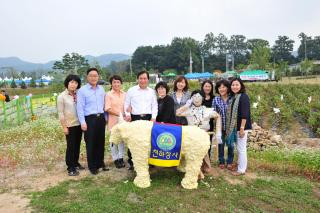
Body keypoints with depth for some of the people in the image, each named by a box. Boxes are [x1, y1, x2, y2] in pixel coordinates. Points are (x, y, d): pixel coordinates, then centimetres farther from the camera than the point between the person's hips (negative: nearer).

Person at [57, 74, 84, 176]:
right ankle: (70, 168, 14)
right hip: (70, 125, -4)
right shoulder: (62, 96, -8)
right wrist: (64, 127, -11)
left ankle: (76, 163, 30)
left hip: (79, 124, 4)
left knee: (77, 145, 14)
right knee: (71, 146, 2)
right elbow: (60, 113, -8)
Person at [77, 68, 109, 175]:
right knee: (90, 143, 5)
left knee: (101, 142, 13)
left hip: (101, 118, 4)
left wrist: (105, 117, 11)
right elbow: (80, 107, -8)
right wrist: (83, 122, -13)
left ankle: (100, 163, 28)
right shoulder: (82, 90, -5)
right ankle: (92, 166, 19)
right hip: (89, 119, -4)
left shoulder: (101, 89, 9)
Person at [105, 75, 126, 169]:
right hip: (113, 121, -3)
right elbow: (108, 109, -9)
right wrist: (119, 114, -16)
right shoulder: (109, 95, -3)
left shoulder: (124, 94, 7)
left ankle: (121, 158, 23)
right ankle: (115, 159, 18)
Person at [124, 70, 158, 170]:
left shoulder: (152, 91, 11)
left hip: (148, 118, 2)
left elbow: (154, 106, 11)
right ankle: (131, 162, 12)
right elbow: (126, 104, 7)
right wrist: (128, 114, -7)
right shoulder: (131, 90, 5)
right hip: (135, 118, -1)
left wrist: (153, 117, 0)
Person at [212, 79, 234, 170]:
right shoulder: (215, 99, -1)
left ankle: (229, 162, 27)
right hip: (220, 126, 1)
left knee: (230, 144, 10)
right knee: (221, 144, 11)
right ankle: (221, 162, 27)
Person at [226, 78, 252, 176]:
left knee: (241, 148, 0)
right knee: (239, 148, 18)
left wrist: (242, 128, -22)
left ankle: (241, 170, 11)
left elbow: (245, 114, -19)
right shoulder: (233, 97, 12)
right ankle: (240, 165, 31)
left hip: (241, 127, -8)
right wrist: (231, 127, 16)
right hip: (235, 127, 9)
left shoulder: (244, 97, -14)